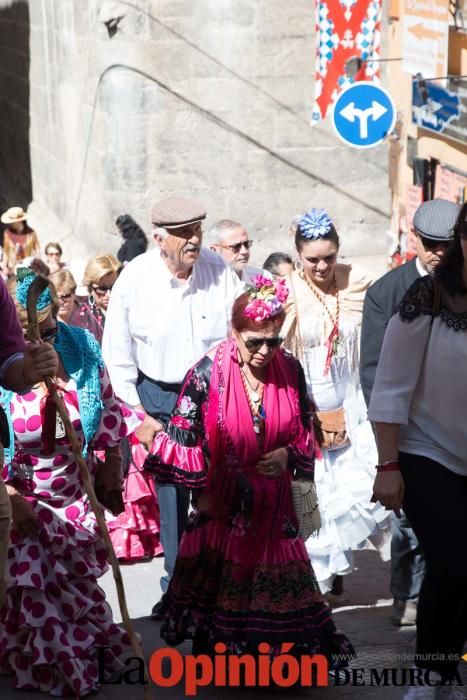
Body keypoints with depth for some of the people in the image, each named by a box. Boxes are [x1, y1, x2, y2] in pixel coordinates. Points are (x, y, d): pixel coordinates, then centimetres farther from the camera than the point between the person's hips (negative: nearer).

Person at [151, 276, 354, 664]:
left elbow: (305, 432, 9)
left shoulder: (290, 370, -4)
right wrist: (199, 492, -4)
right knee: (222, 584, 7)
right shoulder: (208, 373, -15)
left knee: (275, 582, 8)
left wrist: (289, 454, -11)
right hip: (222, 504, -3)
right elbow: (182, 440, -8)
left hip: (272, 503, 3)